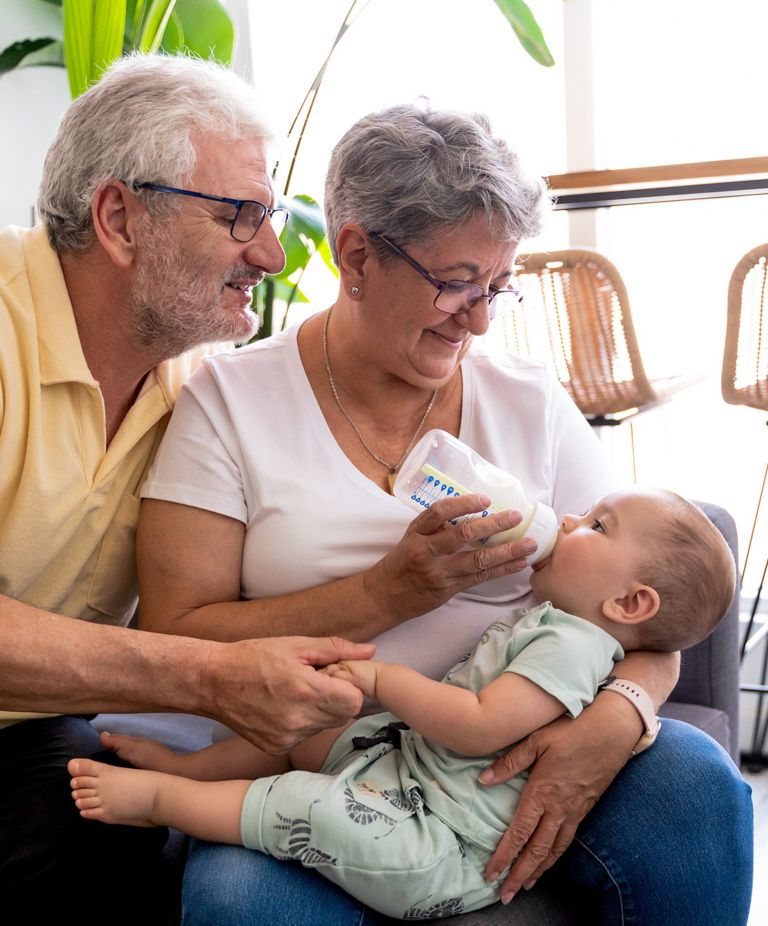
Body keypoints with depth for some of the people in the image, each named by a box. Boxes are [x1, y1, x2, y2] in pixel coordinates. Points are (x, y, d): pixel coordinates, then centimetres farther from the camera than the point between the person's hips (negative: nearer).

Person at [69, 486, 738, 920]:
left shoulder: (573, 646, -19)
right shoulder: (550, 623, 12)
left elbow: (478, 728, -29)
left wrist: (383, 677, -22)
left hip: (441, 854, -10)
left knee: (299, 805, -22)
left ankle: (156, 796, -6)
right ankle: (186, 766, 24)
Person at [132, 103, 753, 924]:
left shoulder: (531, 403, 5)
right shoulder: (230, 401, -3)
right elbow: (174, 644, -9)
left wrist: (614, 719, -20)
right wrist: (390, 592, -20)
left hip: (509, 761, 3)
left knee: (694, 781, -24)